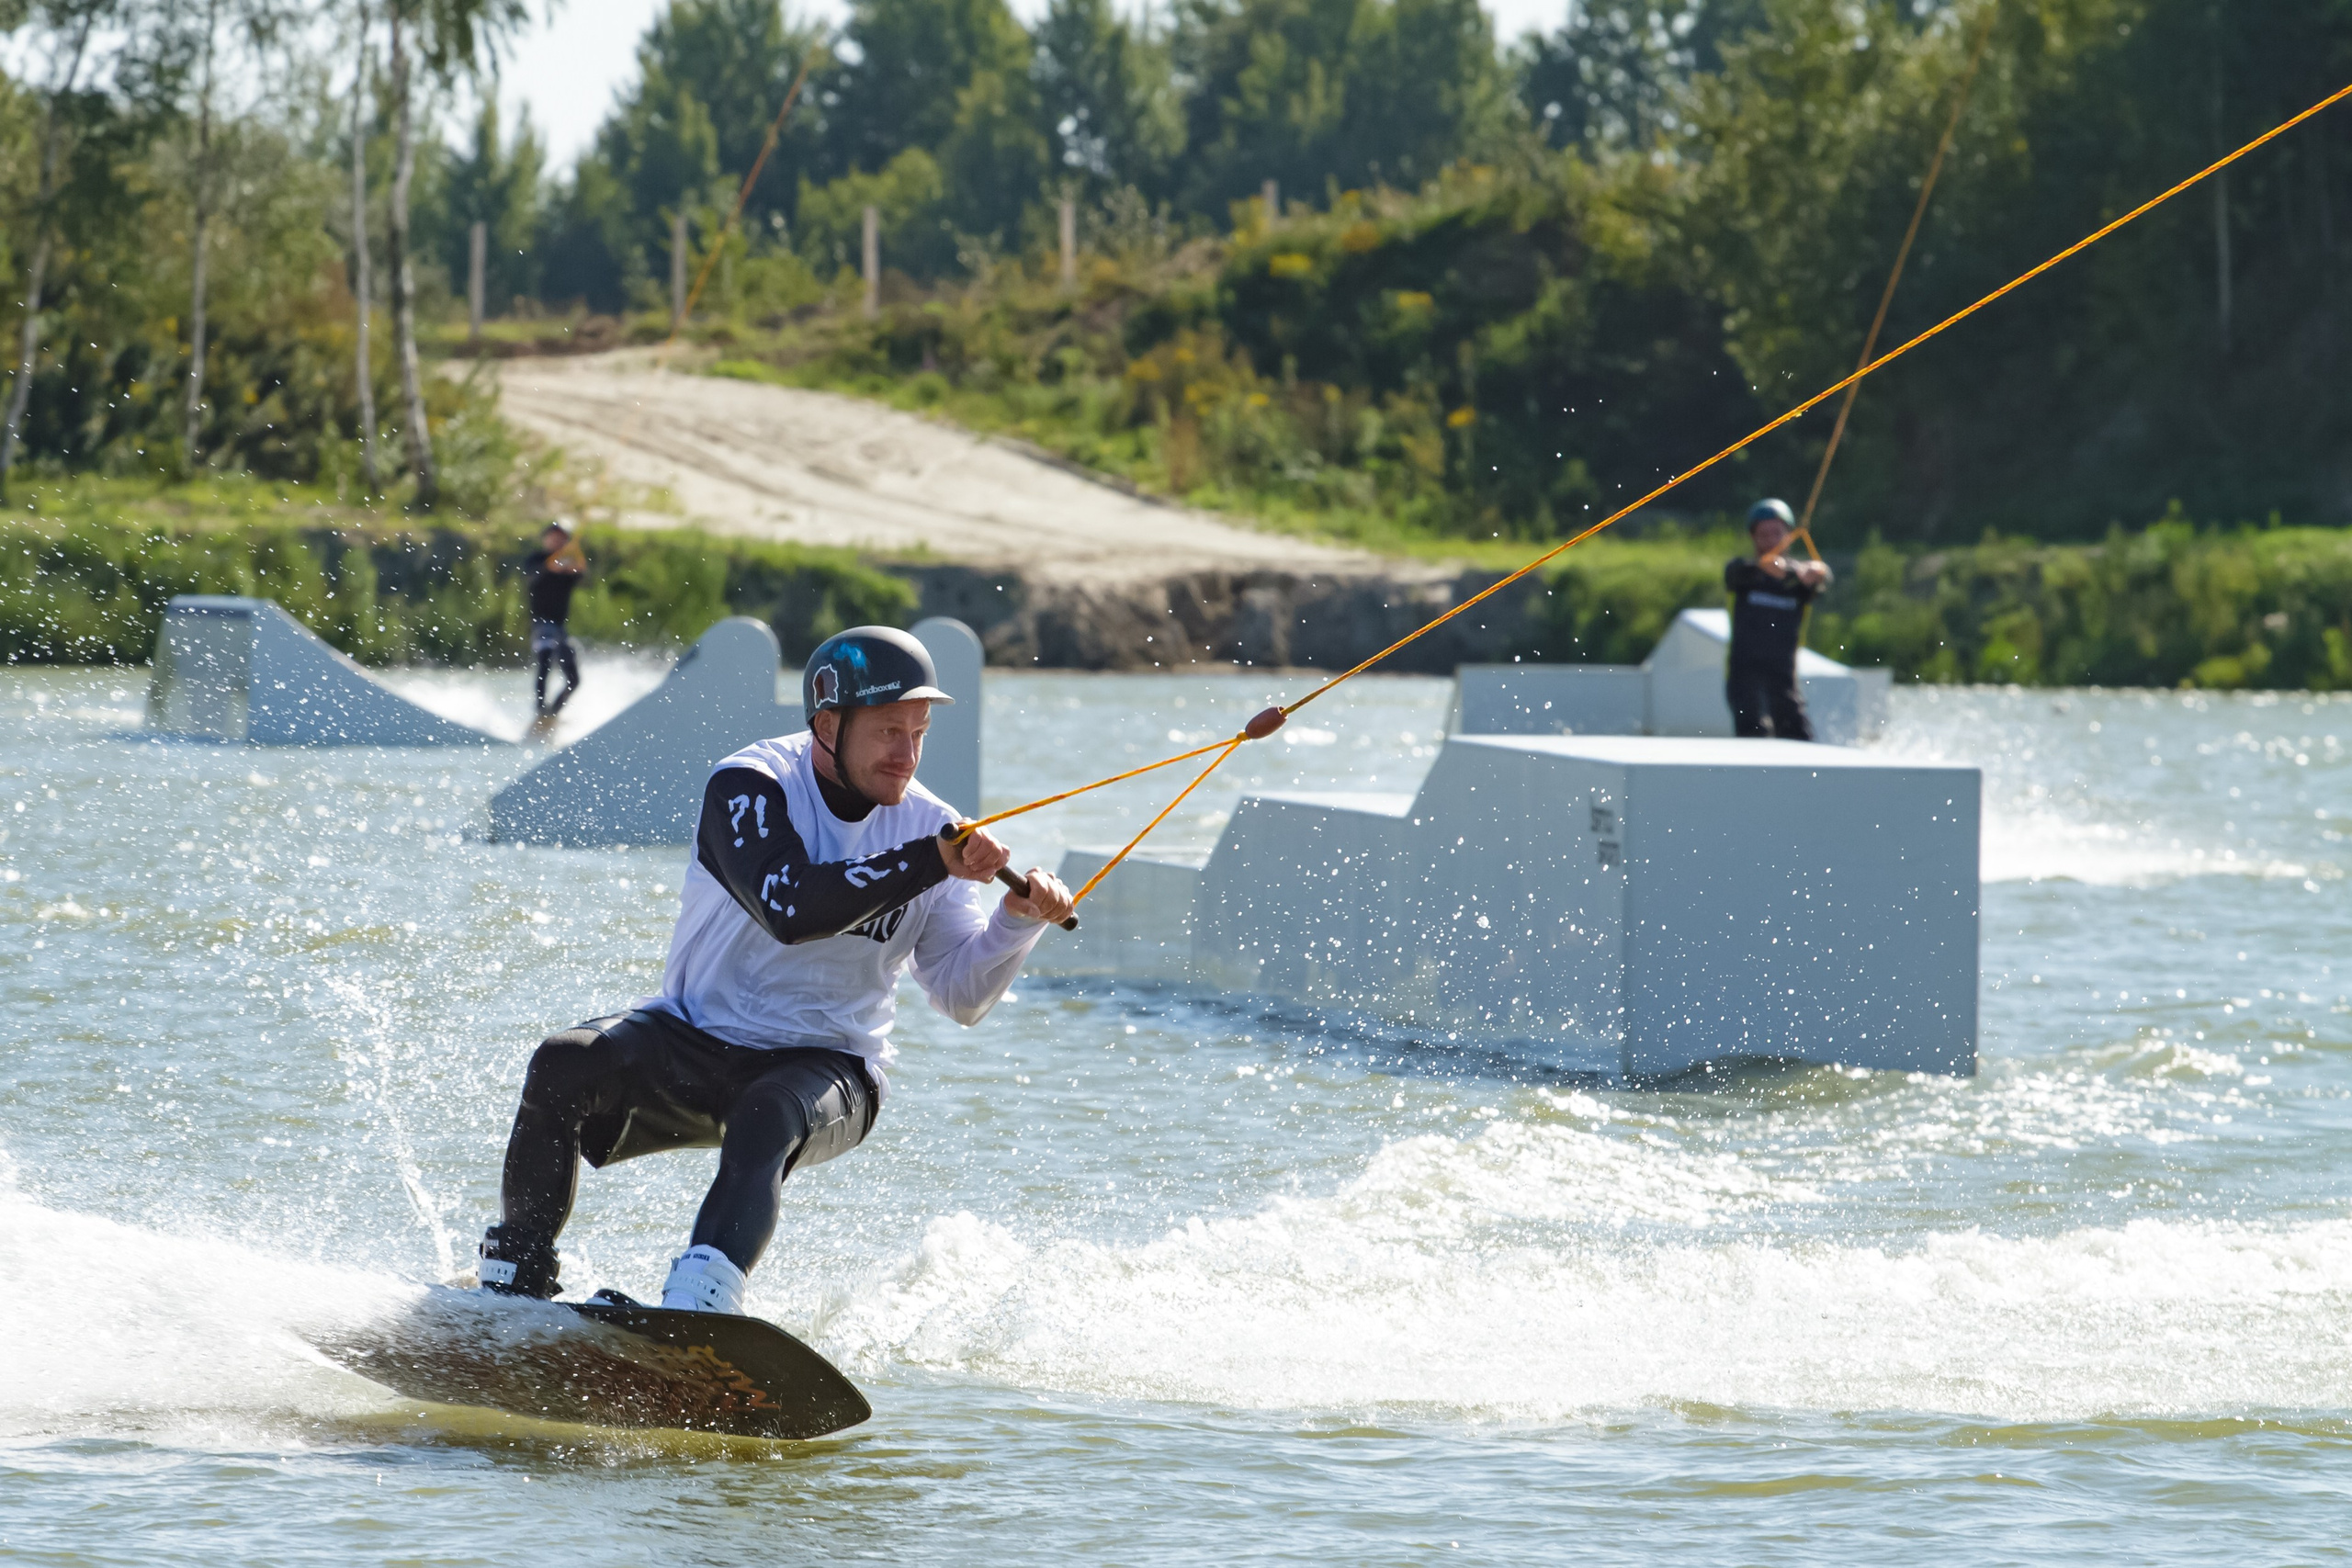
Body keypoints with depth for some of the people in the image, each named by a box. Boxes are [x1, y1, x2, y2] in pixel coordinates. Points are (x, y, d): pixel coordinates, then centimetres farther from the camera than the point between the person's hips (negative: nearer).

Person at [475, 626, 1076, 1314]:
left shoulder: (930, 827, -1)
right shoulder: (750, 787, -12)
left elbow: (960, 995, -5)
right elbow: (791, 908, -31)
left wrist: (1018, 920, -24)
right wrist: (931, 862, -32)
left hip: (825, 1070, 0)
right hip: (696, 1041, 0)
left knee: (767, 1118, -34)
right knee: (563, 1066, -26)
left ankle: (694, 1308, -56)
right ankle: (515, 1288, -13)